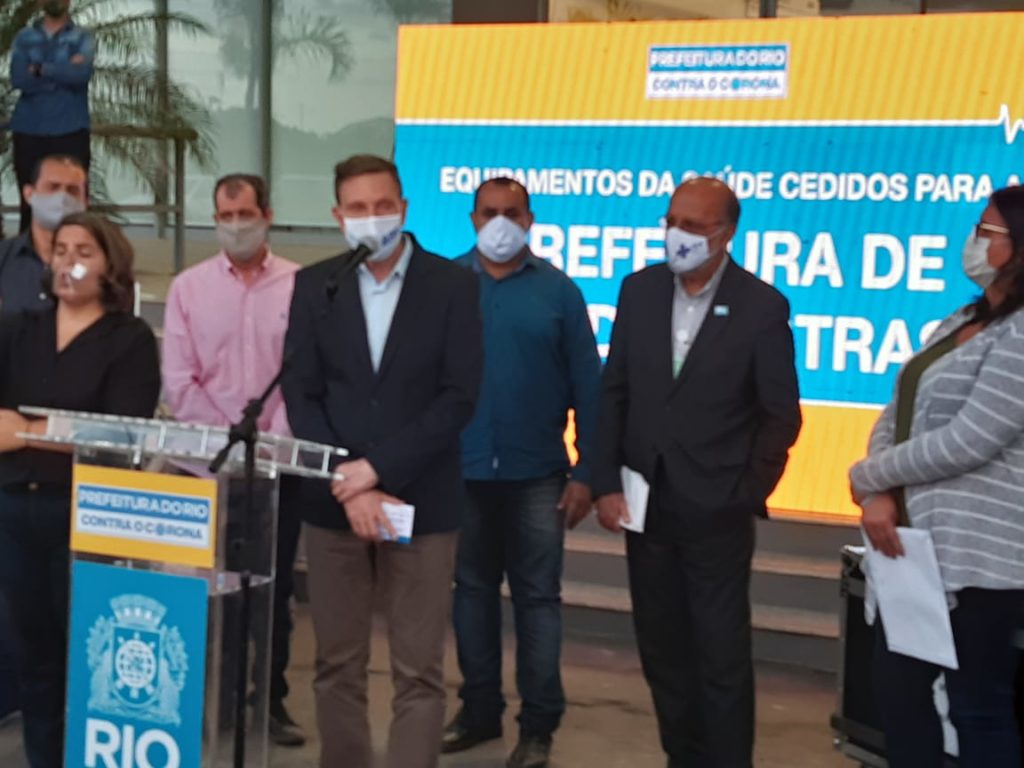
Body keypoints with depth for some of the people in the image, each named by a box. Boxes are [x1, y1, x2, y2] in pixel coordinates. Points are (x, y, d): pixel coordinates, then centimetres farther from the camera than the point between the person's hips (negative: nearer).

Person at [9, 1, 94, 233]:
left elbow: (81, 74, -14)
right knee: (30, 202, 4)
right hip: (29, 132, 2)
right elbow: (19, 79, -5)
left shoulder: (82, 37, 6)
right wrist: (64, 72, -8)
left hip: (70, 132, -2)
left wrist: (40, 69, -7)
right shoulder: (23, 38, 11)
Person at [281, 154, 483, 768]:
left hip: (421, 502, -2)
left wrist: (377, 469, -14)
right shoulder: (314, 286, 6)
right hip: (334, 502, 3)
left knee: (419, 674, -1)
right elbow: (302, 397, 1)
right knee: (338, 667, 9)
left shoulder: (453, 284, -2)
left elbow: (459, 397, -9)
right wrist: (349, 487, -11)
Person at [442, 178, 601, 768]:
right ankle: (480, 709, 27)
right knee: (472, 589, 13)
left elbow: (587, 386, -1)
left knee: (538, 596, 5)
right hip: (461, 470, 2)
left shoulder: (558, 291, -1)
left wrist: (586, 472, -4)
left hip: (536, 474, -1)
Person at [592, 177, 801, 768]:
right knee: (663, 652, 14)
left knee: (722, 659, 4)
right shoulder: (640, 289, 2)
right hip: (645, 503, 4)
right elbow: (615, 392, 4)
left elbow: (781, 415, -5)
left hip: (716, 512, -4)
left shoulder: (762, 306, -10)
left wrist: (747, 495, -7)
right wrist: (607, 485, -2)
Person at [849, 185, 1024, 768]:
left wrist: (867, 477, -7)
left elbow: (966, 442, -20)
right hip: (916, 545, 9)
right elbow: (895, 418, 11)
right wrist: (879, 496, -7)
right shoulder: (959, 325, 14)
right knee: (899, 688, 16)